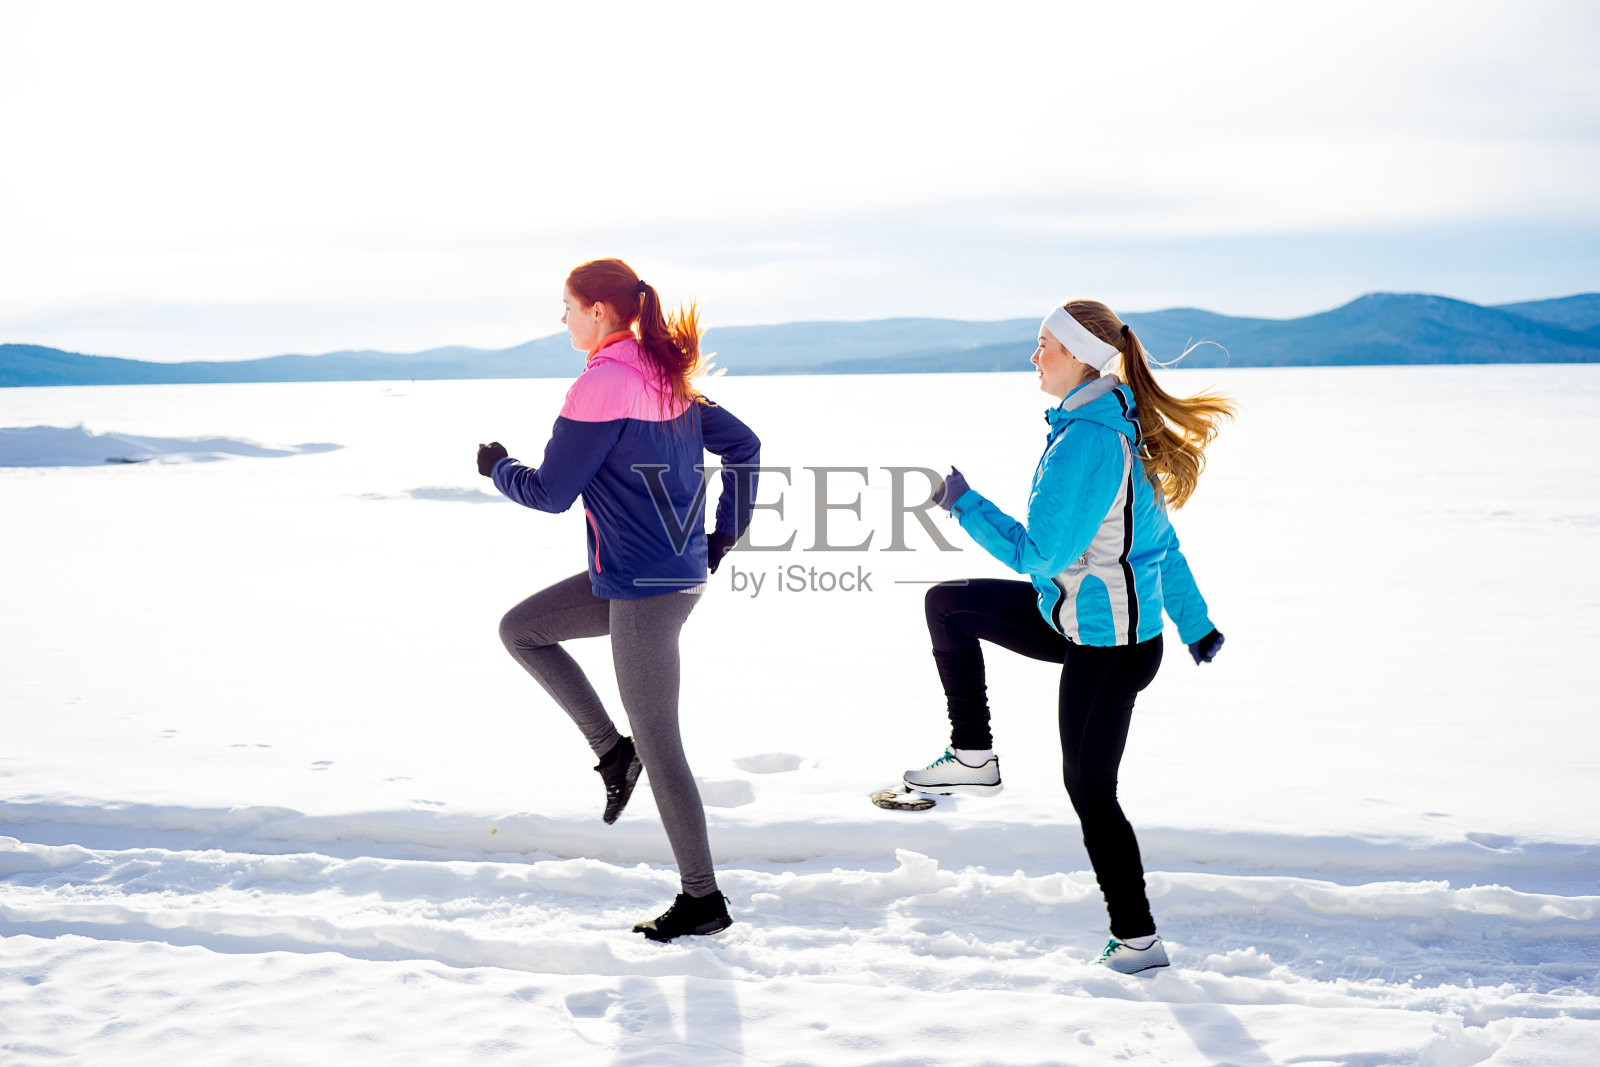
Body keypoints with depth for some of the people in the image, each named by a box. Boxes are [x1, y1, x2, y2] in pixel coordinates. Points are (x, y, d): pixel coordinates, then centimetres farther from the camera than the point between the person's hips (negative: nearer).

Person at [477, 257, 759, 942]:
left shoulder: (602, 385, -17)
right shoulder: (666, 376, 9)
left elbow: (551, 492, -14)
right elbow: (742, 445, 15)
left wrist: (498, 467, 6)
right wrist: (727, 533, 17)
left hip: (644, 588, -10)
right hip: (681, 570, 10)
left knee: (658, 743, 0)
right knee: (520, 629, 19)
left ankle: (702, 900, 10)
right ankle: (611, 750, 16)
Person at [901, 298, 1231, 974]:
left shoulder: (1086, 441, -26)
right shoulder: (1120, 426, 5)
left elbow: (1040, 554, -23)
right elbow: (1160, 536, 14)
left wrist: (964, 504, -12)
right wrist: (1194, 621, 21)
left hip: (1107, 645, -10)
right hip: (1078, 618, 10)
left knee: (1090, 789, 4)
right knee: (947, 603, 14)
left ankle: (1138, 942, 18)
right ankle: (973, 758, 21)